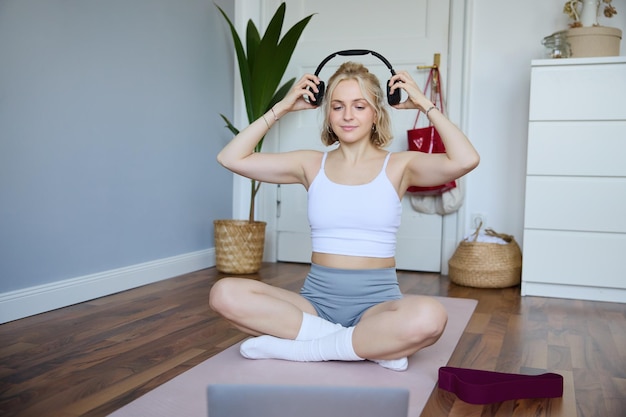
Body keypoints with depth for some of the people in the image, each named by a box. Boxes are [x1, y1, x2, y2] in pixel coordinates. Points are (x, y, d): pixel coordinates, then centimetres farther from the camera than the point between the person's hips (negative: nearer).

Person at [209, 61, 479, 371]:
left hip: (377, 302, -2)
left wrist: (424, 105, -7)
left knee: (429, 318, -37)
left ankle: (301, 347, -18)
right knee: (225, 294, -23)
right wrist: (282, 108, 1)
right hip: (317, 299, 3)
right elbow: (231, 159, 2)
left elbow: (466, 160, -16)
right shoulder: (312, 165, 7)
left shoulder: (398, 166, 2)